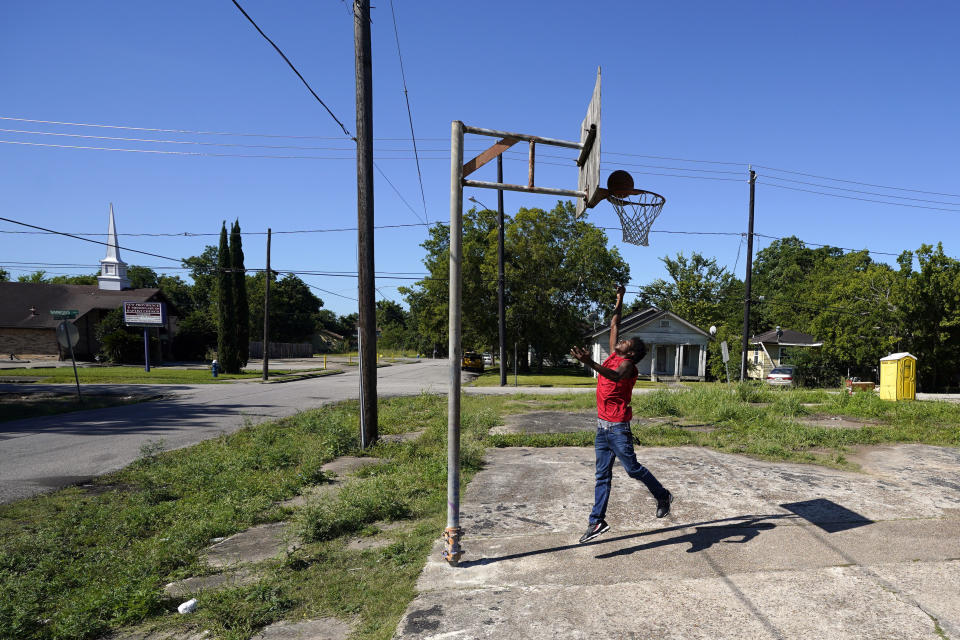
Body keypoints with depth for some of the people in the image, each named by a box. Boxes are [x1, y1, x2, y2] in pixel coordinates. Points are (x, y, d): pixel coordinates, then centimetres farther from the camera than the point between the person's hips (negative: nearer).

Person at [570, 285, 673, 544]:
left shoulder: (627, 365, -13)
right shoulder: (614, 356, 9)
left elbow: (615, 375, -38)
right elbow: (614, 326, 21)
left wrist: (590, 363, -52)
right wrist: (619, 299, 24)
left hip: (618, 427, -8)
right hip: (602, 425, 8)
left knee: (633, 468, 4)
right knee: (602, 475, 8)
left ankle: (663, 496, 29)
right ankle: (597, 521, 12)